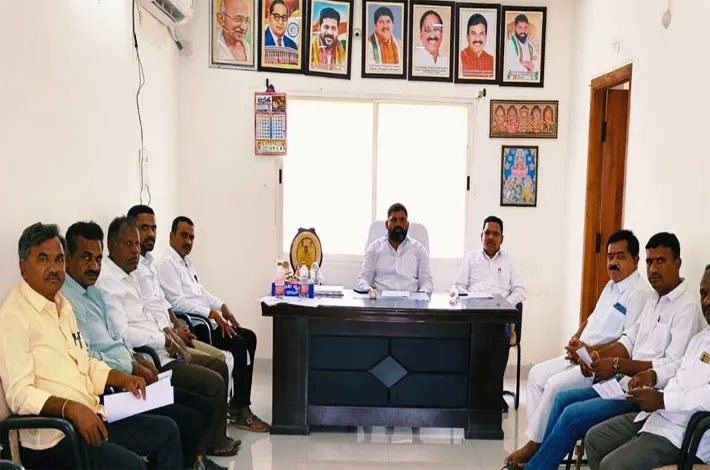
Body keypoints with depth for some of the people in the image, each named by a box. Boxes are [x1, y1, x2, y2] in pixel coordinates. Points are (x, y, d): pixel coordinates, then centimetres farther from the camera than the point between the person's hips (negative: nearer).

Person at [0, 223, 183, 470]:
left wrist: (122, 378, 8)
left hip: (90, 419, 9)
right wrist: (70, 408, -32)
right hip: (51, 435, -9)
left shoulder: (61, 304, 15)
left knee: (166, 430, 6)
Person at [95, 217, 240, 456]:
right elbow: (122, 334, -25)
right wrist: (164, 340, -14)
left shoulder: (130, 273, 12)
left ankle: (213, 433, 25)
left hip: (157, 350, 10)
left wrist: (166, 332, 3)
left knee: (218, 366, 14)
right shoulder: (107, 281, -19)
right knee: (213, 383, -12)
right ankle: (214, 442, 11)